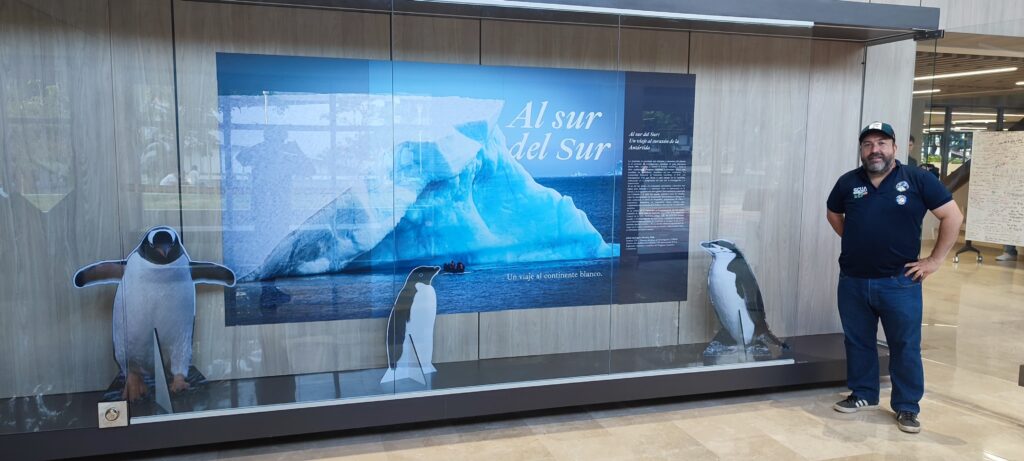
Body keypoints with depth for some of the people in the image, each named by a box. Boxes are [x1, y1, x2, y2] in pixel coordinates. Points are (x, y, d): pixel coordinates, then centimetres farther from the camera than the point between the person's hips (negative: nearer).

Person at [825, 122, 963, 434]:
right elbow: (833, 214, 21)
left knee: (905, 347, 5)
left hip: (899, 283, -3)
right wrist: (854, 241, 10)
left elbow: (953, 217, -4)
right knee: (858, 342, 14)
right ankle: (863, 394, 30)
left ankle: (907, 407, 17)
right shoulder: (848, 182, 3)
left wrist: (934, 260, -6)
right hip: (852, 281, 3)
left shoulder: (918, 180, -6)